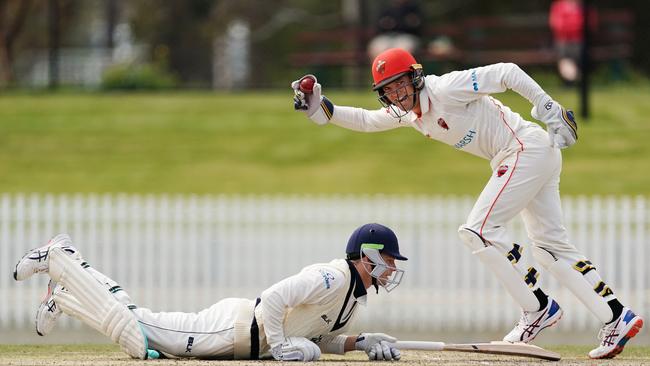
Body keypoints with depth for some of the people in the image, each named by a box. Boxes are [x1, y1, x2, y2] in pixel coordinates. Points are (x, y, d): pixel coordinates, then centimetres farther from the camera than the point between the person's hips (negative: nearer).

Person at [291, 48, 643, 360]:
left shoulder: (446, 88, -17)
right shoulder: (407, 113, 9)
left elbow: (506, 73, -18)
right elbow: (365, 120, 18)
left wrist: (548, 109, -21)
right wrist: (321, 108, 4)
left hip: (528, 148, -10)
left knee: (477, 230, -13)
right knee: (551, 246, 8)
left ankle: (537, 308, -9)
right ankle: (617, 317, 6)